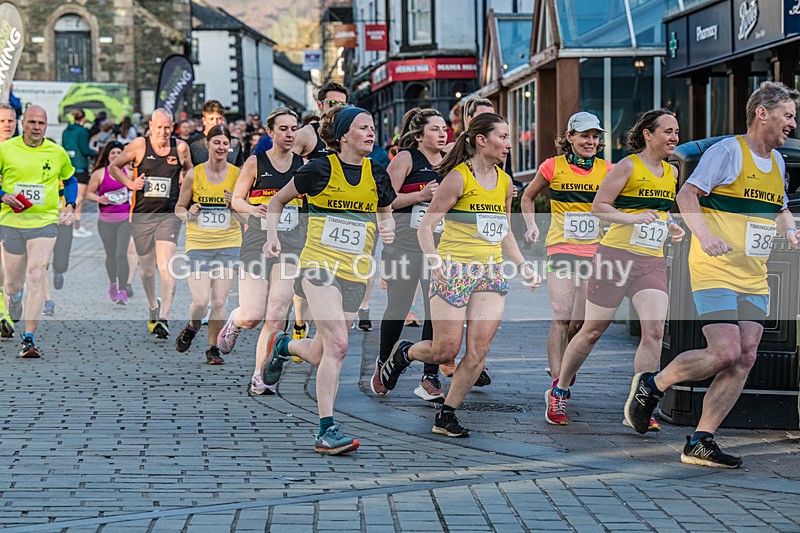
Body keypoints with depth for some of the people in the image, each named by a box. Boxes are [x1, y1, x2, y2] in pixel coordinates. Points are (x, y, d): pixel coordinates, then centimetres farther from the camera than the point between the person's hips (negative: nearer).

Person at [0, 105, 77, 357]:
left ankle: (29, 338, -16)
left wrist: (70, 206, 6)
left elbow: (70, 180, 20)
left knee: (36, 276, -16)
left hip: (44, 222, -1)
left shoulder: (57, 152, 4)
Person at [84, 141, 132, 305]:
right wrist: (98, 198, -14)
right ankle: (112, 283, 38)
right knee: (111, 255, 11)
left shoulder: (129, 172, 4)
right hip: (105, 220, 1)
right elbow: (89, 193, 7)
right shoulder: (99, 173, 1)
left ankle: (123, 291, -13)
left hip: (124, 219, -1)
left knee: (121, 254, -13)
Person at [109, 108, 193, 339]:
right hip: (142, 215, 1)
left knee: (165, 266, -17)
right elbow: (113, 167, 9)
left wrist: (185, 179, 4)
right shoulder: (139, 145, -2)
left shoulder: (180, 147, 3)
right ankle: (153, 306, 37)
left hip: (169, 215, -1)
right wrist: (129, 182, -4)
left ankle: (164, 317, -19)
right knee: (146, 268, 11)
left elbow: (189, 170, 25)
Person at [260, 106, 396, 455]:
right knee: (337, 345, -21)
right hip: (319, 265, -4)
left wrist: (388, 229, 2)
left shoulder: (378, 175, 7)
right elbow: (278, 200, 12)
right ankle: (326, 432, -17)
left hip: (355, 274, 5)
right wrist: (272, 236, -2)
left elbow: (385, 213, 25)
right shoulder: (319, 170, -3)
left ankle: (284, 346, 44)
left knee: (320, 356, 7)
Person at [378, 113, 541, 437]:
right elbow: (426, 226, -9)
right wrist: (434, 262, -24)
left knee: (478, 352, -5)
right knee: (445, 351, -4)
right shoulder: (458, 177, -8)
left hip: (491, 273, 6)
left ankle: (446, 416, 7)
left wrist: (523, 266, 13)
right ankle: (403, 353, 28)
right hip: (454, 270, -6)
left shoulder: (504, 181, 12)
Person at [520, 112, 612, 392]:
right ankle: (557, 382, -13)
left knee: (581, 321, 4)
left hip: (594, 251, 2)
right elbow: (528, 196, 15)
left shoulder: (607, 170, 4)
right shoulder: (553, 167, 0)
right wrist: (532, 226, 2)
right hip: (561, 250, -2)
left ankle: (564, 369, 28)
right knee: (562, 317, -13)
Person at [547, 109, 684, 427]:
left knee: (654, 331, -13)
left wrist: (671, 228, 9)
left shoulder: (672, 172, 13)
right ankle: (559, 391, 24)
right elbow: (598, 207, -8)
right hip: (616, 256, -5)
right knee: (593, 331, 4)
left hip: (653, 262, 5)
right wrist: (633, 218, -21)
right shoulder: (628, 166, -7)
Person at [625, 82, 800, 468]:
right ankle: (651, 385, 8)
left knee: (745, 358, -3)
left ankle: (700, 443, 3)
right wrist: (705, 236, -26)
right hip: (715, 272, -8)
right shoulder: (727, 151, -9)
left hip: (754, 278, 8)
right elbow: (686, 195, -12)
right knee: (725, 353, -17)